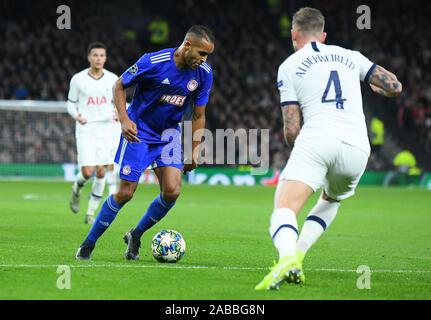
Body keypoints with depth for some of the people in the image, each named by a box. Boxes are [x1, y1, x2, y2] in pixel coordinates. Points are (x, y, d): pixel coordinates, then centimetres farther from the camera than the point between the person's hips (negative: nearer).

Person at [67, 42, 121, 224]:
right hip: (85, 131, -2)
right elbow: (71, 104, 6)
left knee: (101, 172, 0)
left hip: (106, 130, 2)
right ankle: (77, 189, 23)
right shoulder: (78, 79, -2)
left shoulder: (113, 80, 3)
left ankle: (91, 211, 14)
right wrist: (76, 115, -16)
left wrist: (118, 113, -10)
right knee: (87, 172, -12)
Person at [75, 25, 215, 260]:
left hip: (169, 133, 4)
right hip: (138, 132, -4)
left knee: (172, 191, -14)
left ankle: (135, 236, 11)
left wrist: (193, 152, 1)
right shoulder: (153, 62, -22)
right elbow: (119, 85, -9)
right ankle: (88, 244, 10)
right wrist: (124, 119, -21)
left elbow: (198, 115, 4)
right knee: (125, 193, -8)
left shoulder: (204, 73, -8)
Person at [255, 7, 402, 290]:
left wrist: (298, 150, 26)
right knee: (331, 200, 32)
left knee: (284, 211, -13)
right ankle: (298, 254, 11)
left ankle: (287, 258, -46)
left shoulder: (289, 66, 12)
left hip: (317, 138, -4)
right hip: (357, 147, 4)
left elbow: (291, 130, 5)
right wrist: (378, 88, 44)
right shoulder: (349, 56, 21)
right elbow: (394, 87, 20)